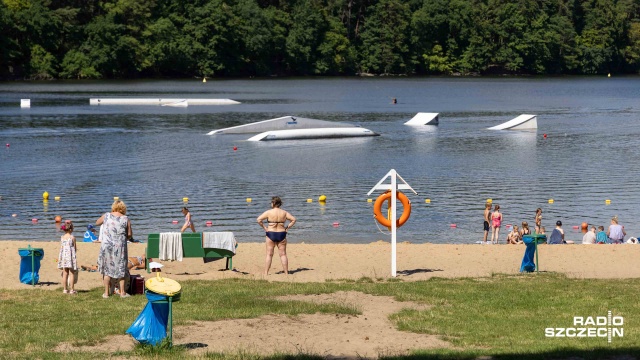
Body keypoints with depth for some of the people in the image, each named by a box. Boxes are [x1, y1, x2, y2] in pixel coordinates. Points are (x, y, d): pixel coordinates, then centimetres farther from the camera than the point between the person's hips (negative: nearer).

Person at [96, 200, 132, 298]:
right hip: (120, 247, -1)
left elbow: (97, 222, 17)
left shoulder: (106, 216, -2)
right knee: (120, 269, 11)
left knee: (107, 269, 10)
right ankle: (122, 292, 15)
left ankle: (106, 293, 13)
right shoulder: (125, 219, -4)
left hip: (106, 246, 1)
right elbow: (130, 234, 1)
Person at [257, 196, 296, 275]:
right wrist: (287, 228, 4)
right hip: (281, 234, 2)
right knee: (283, 254, 8)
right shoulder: (284, 213, 1)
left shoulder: (269, 212, -7)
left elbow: (259, 220, -13)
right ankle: (286, 273, 10)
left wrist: (264, 227, -4)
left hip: (270, 234, -2)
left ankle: (266, 274, 2)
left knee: (269, 255, 3)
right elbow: (293, 220, 2)